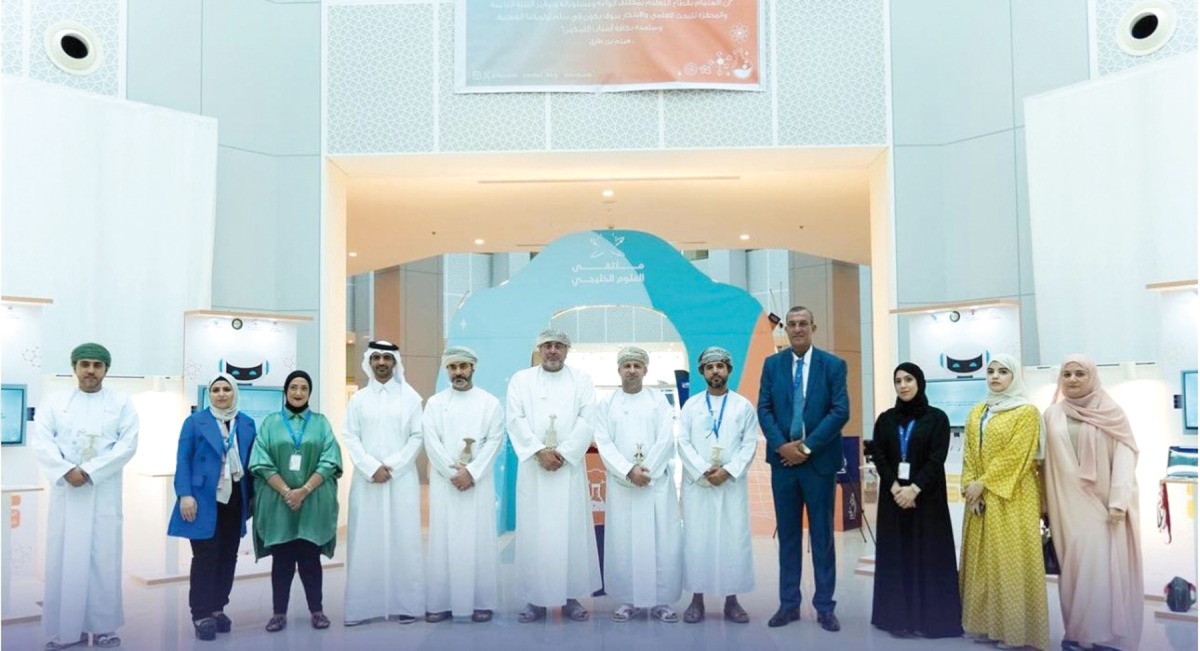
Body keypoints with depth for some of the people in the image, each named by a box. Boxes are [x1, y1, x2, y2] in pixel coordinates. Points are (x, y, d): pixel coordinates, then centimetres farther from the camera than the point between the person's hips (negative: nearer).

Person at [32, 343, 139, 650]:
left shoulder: (122, 403, 5)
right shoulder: (55, 402, 9)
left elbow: (127, 445, -4)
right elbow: (42, 442, 0)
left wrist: (89, 471, -13)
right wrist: (66, 471, -15)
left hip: (104, 492, -1)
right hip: (65, 490, 1)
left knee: (104, 557, 0)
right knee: (63, 557, 2)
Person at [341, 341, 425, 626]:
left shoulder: (410, 397, 5)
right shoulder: (358, 399, 9)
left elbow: (417, 436, 1)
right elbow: (350, 438, 4)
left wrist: (392, 467, -9)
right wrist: (372, 468, -9)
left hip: (402, 479, -1)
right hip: (367, 480, 1)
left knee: (403, 539, -1)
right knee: (365, 541, 0)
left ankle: (405, 603, 4)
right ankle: (362, 605, 6)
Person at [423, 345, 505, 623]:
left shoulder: (490, 403, 5)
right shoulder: (435, 403, 7)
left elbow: (494, 441, -2)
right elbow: (431, 442, -1)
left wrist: (471, 472, -12)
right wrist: (453, 472, -12)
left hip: (478, 481, -1)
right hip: (444, 482, 1)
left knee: (479, 540, 0)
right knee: (443, 540, 1)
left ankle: (482, 602, 6)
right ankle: (441, 602, 6)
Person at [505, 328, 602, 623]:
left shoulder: (582, 380, 7)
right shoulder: (521, 379, 7)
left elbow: (586, 420, -3)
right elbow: (516, 419, -3)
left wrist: (562, 452, -13)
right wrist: (540, 451, -14)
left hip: (569, 467, 0)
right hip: (533, 467, 0)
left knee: (572, 531, 2)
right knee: (534, 532, 1)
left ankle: (571, 597, 11)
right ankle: (535, 599, 8)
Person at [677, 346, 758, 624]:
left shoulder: (743, 406, 7)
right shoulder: (691, 406, 8)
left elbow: (750, 444, 0)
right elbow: (683, 443, 0)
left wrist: (728, 471, -13)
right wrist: (704, 471, -12)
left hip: (732, 483, 0)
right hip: (697, 483, 0)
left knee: (734, 540, 0)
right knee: (696, 540, 0)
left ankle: (732, 600, 10)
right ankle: (697, 599, 9)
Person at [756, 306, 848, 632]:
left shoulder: (834, 365, -1)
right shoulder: (772, 364, 6)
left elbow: (841, 411, -8)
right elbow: (764, 409, 2)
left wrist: (807, 446, -14)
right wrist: (782, 445, -13)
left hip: (819, 460, -2)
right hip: (783, 459, 2)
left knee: (822, 535, 5)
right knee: (787, 535, 9)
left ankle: (824, 606, 14)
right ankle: (789, 604, 17)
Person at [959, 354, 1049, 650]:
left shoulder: (1027, 411, -5)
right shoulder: (977, 412, 13)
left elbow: (1015, 456, -13)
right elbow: (969, 454, 9)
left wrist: (984, 483, -15)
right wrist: (971, 488, -4)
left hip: (1011, 498, -6)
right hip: (980, 497, 6)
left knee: (1011, 558, -4)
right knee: (982, 558, 8)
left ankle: (1013, 626, 3)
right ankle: (984, 622, 15)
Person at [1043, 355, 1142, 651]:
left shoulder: (1112, 413, 0)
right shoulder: (1052, 415, 8)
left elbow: (1125, 457, -6)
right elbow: (1047, 461, 8)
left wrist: (1118, 502, -14)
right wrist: (1047, 503, 5)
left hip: (1103, 502, -2)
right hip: (1068, 504, 2)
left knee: (1103, 567, -6)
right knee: (1075, 566, 3)